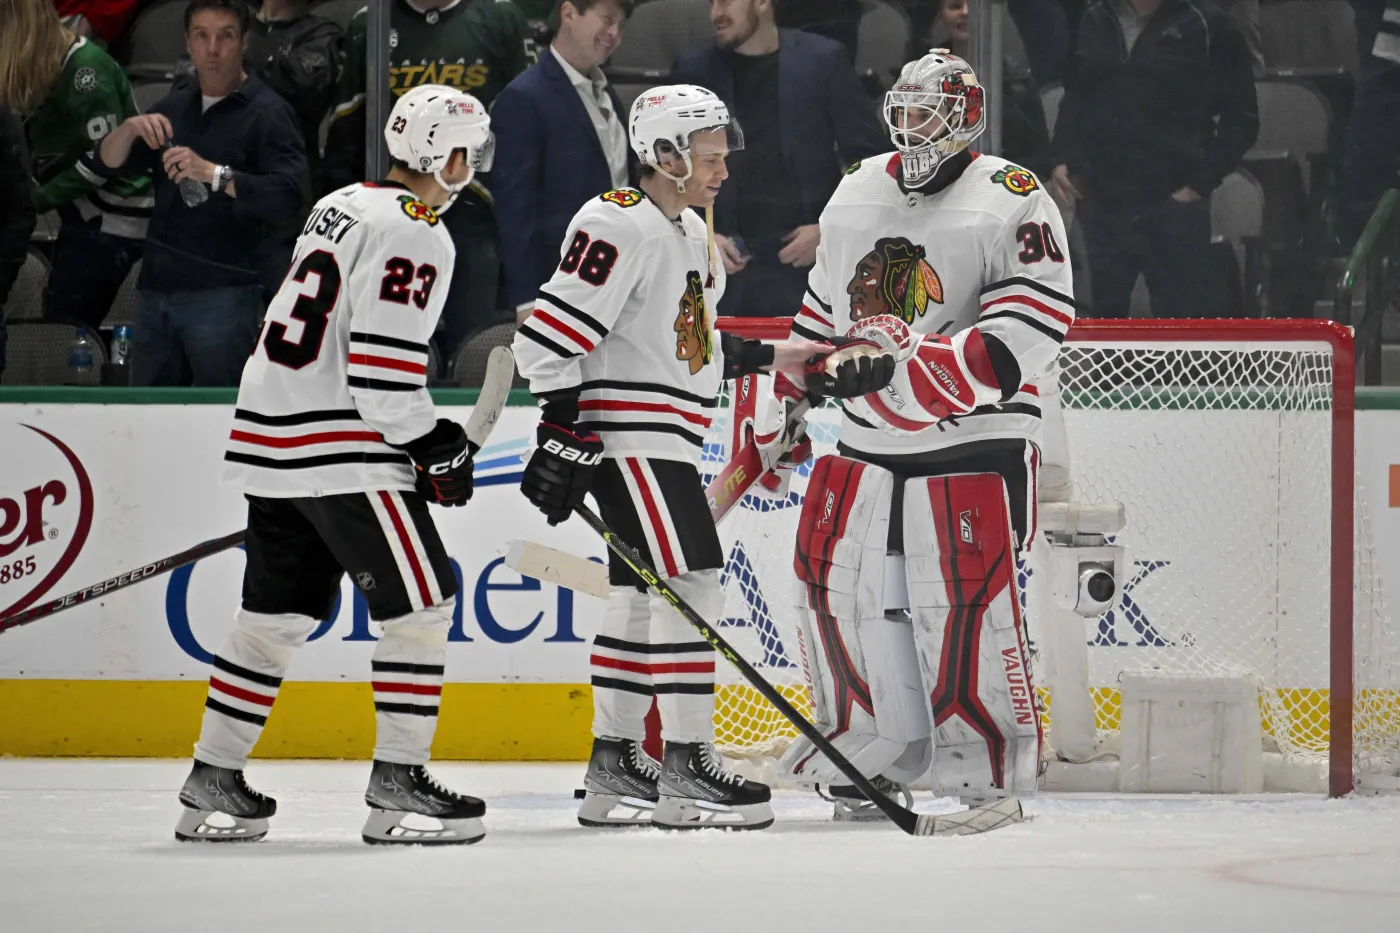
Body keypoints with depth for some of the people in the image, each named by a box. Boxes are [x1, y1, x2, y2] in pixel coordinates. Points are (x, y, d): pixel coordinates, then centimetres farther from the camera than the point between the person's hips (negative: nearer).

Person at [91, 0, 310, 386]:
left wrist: (214, 174, -28)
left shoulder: (267, 113, -4)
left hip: (222, 293, -7)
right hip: (156, 291, 7)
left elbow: (290, 195, -18)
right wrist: (130, 129, -10)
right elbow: (107, 165, 11)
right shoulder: (174, 108, 18)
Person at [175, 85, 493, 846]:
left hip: (272, 434, 9)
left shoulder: (341, 207, 16)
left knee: (278, 611, 15)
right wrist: (434, 448, -8)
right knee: (421, 601, -4)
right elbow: (382, 366, -21)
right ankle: (396, 785, -6)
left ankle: (213, 782, 17)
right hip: (340, 451, -9)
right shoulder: (415, 237, -13)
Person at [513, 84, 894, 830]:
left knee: (642, 598, 12)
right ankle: (686, 767, -12)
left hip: (666, 443, 10)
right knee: (689, 582, -13)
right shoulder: (619, 227, -15)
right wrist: (562, 429, -20)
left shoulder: (689, 234, 17)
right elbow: (548, 334, -19)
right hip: (624, 438, -10)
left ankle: (614, 765, 18)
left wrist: (774, 361, 18)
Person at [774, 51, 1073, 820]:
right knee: (842, 586, 4)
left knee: (964, 607, -13)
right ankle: (882, 755, 17)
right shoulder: (857, 195, 13)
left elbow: (1024, 340, -19)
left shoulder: (1012, 204, -9)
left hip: (972, 445, -7)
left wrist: (912, 356, -28)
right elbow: (820, 314, 25)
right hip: (869, 439, 7)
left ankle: (991, 774, -2)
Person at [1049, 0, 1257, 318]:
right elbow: (1075, 98, 23)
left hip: (1172, 206, -4)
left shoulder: (1207, 26, -4)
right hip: (1101, 203, 4)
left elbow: (1241, 119, -2)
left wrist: (1200, 182, -10)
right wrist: (1062, 159, 7)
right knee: (1106, 316, 11)